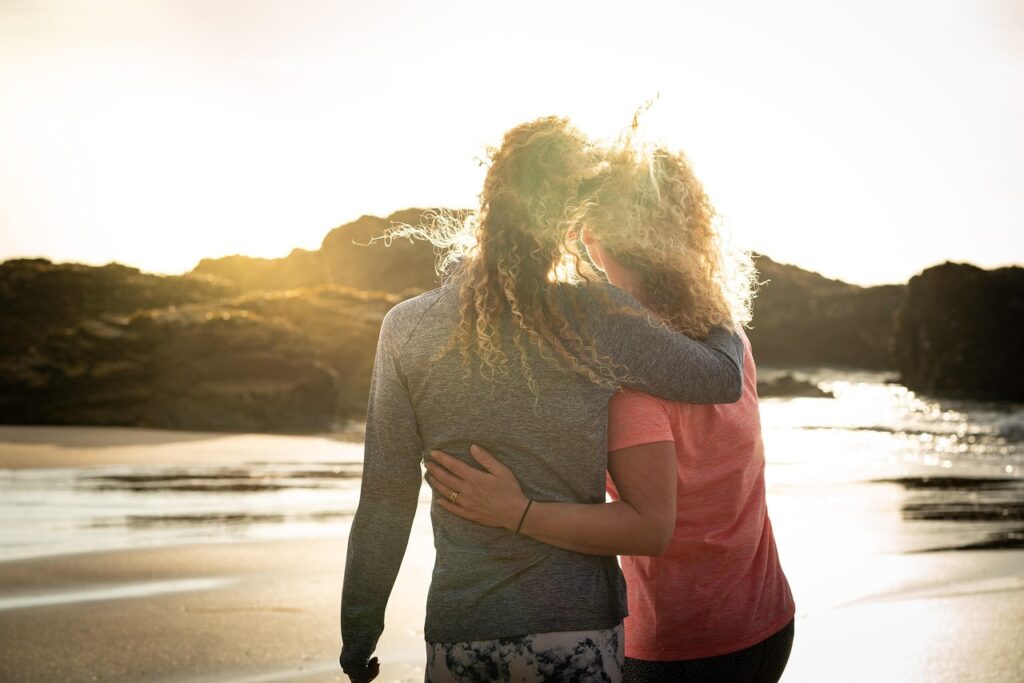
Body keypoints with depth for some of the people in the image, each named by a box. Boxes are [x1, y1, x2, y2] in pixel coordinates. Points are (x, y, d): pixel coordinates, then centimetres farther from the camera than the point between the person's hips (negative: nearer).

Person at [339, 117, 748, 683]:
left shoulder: (407, 329, -4)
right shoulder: (599, 320, -9)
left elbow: (385, 500, -2)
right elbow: (726, 379, 4)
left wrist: (358, 632, 9)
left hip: (459, 635, 1)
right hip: (580, 625, -1)